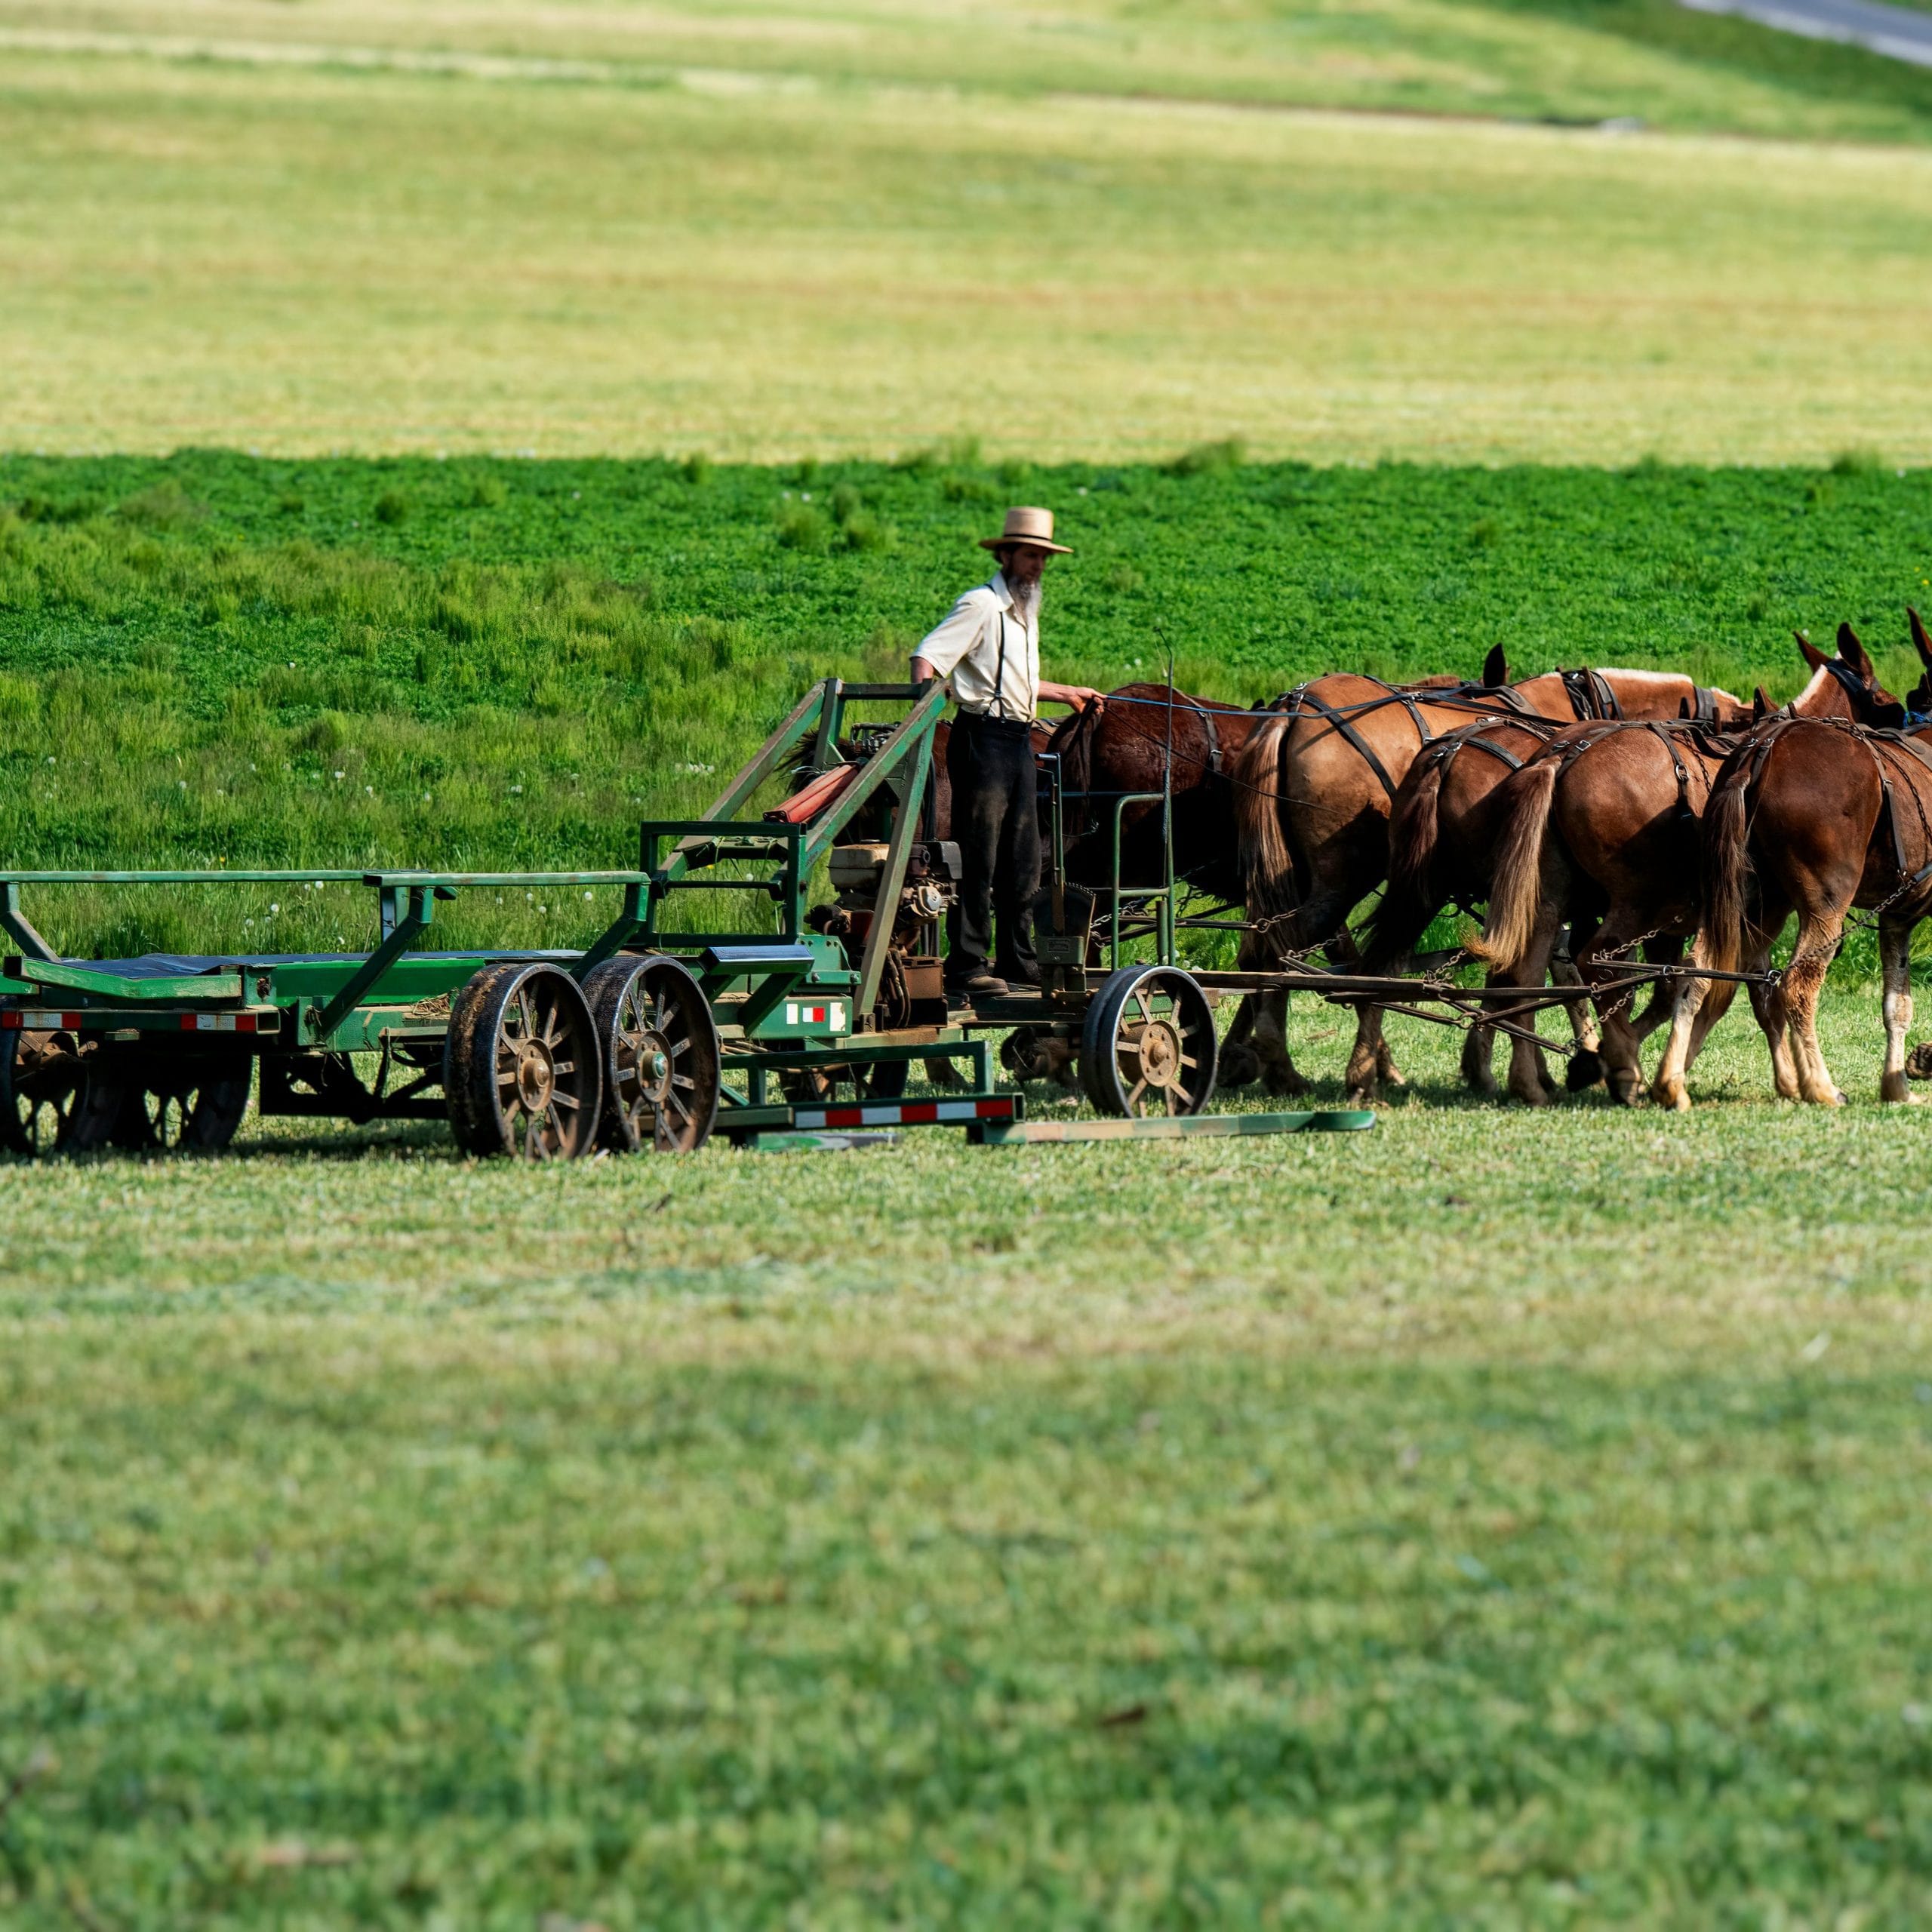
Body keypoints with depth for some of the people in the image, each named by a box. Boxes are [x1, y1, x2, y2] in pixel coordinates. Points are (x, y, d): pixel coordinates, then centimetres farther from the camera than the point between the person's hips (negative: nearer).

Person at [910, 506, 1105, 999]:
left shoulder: (1025, 611, 20)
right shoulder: (982, 606, -7)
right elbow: (928, 656, -16)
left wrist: (1067, 694, 41)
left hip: (1020, 740, 9)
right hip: (983, 738, -9)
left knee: (1023, 860, 11)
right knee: (977, 859, -9)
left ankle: (1018, 962, 18)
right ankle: (966, 967, -9)